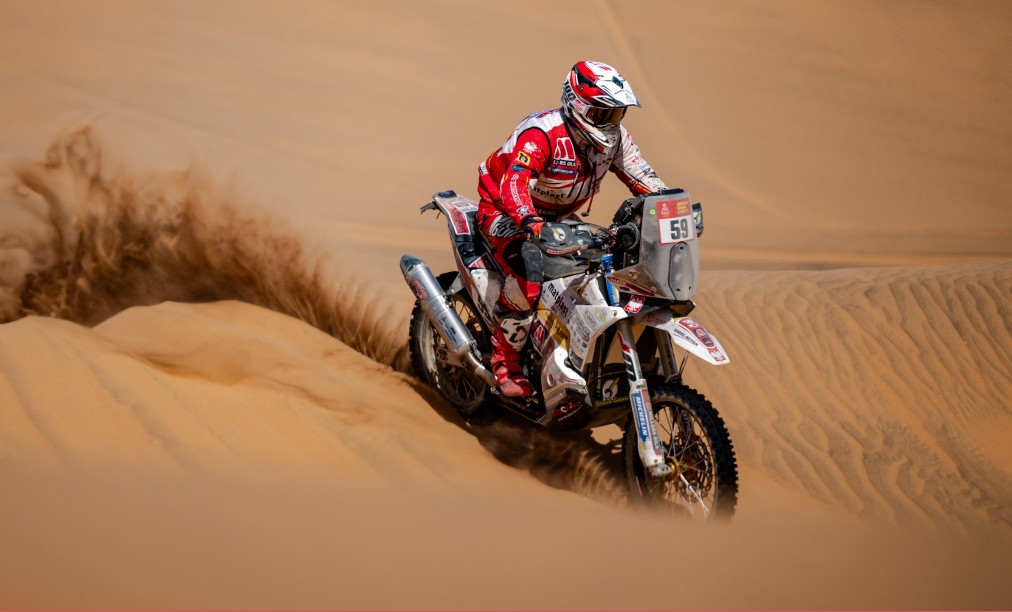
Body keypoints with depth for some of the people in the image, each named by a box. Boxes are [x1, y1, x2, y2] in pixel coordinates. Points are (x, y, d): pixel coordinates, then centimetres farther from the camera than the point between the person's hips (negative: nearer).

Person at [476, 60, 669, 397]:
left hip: (557, 218, 8)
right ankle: (506, 363, -13)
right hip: (503, 212, -7)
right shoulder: (541, 134, -32)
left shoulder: (614, 137, -8)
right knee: (528, 280, -31)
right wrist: (532, 225, -63)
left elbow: (645, 180, -4)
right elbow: (513, 185, -45)